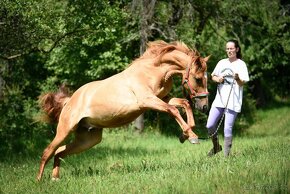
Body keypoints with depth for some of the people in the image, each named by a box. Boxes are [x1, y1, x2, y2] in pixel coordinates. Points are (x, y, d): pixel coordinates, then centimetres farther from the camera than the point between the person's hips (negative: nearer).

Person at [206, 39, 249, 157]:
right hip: (219, 99, 5)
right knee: (209, 126, 4)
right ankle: (216, 147, 27)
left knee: (227, 129, -7)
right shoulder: (222, 63, 12)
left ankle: (226, 155, 0)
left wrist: (237, 78, -32)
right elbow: (213, 76, 23)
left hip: (233, 102, -5)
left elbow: (242, 83, -10)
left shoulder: (241, 64, -3)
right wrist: (217, 79, 0)